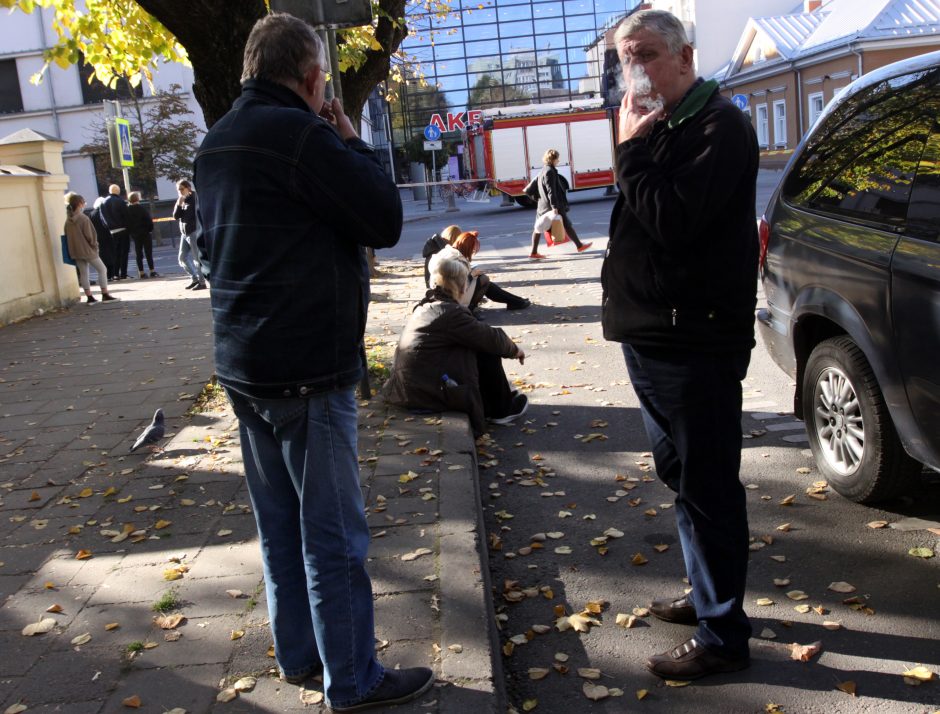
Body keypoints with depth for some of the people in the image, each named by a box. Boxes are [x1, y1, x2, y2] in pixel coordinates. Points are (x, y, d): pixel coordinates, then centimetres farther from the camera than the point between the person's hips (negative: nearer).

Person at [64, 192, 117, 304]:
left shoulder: (68, 220, 4)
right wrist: (95, 245, 1)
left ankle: (89, 297, 9)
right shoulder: (84, 218, -15)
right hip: (87, 249, -7)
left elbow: (67, 236, 9)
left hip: (75, 251, 7)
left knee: (83, 273, 10)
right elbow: (89, 235, -15)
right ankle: (105, 294, 1)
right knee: (102, 269, 3)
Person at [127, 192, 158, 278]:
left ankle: (141, 272, 5)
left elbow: (126, 222, 2)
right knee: (148, 252, -1)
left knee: (138, 253, 7)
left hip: (134, 234, 4)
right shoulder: (142, 207, -10)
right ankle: (152, 271, -3)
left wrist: (130, 232, 10)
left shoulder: (127, 209, 0)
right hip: (145, 232, -3)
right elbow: (149, 219, -14)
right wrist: (150, 229, -2)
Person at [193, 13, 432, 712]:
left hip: (244, 364, 9)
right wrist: (352, 143, -2)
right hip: (308, 369, -9)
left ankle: (299, 654, 31)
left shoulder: (217, 144, 11)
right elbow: (385, 220, -15)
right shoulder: (300, 133, -17)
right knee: (334, 534, 2)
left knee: (281, 523, 18)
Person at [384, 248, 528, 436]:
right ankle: (501, 409, 17)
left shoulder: (425, 306, 12)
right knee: (487, 353, 2)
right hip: (430, 394, -9)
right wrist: (514, 349, 12)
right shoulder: (451, 313, -15)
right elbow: (491, 338, -8)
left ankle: (492, 403, 29)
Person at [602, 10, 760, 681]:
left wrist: (631, 152, -15)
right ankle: (706, 593, 36)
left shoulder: (720, 127, -11)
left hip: (696, 342, -10)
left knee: (707, 486, -3)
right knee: (681, 472, 20)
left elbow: (672, 220, -23)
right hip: (651, 338, 10)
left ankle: (722, 634, 9)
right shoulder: (658, 128, 18)